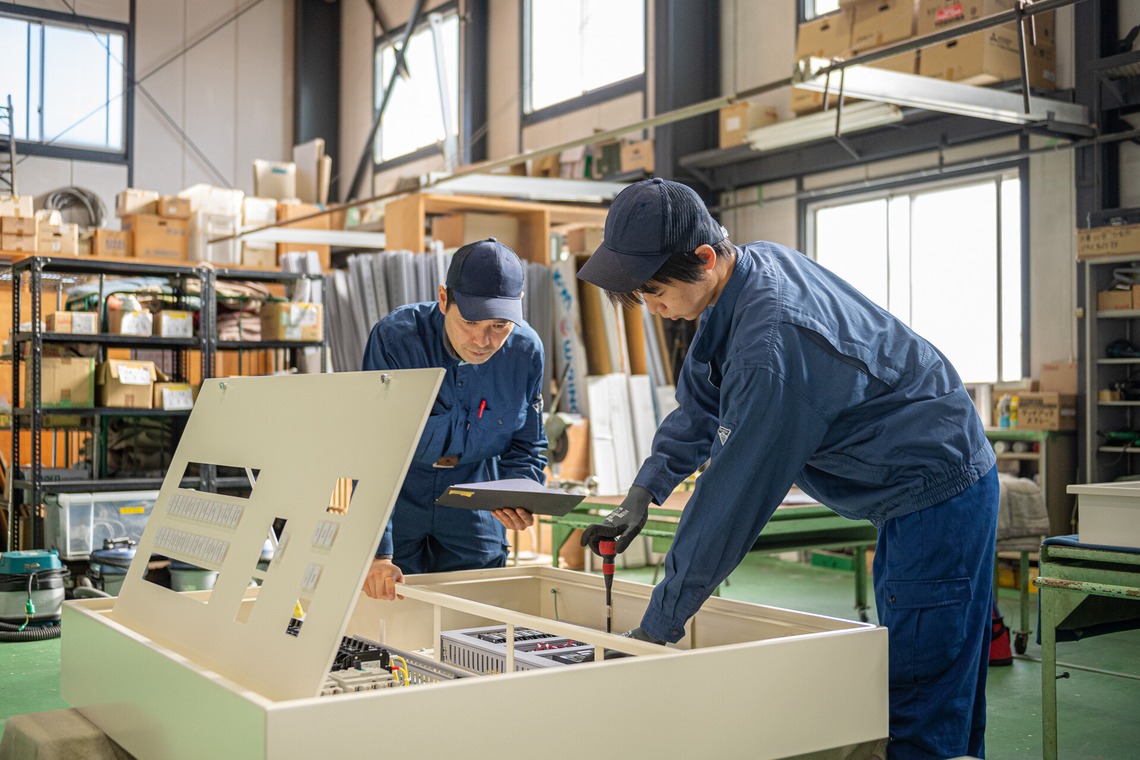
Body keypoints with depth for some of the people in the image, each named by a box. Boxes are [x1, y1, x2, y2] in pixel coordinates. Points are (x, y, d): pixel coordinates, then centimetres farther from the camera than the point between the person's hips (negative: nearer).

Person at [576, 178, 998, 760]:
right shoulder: (760, 262, -1)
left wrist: (656, 626, -19)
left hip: (938, 496, -10)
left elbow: (734, 498, -28)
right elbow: (701, 400, 12)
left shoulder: (772, 344, -31)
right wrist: (643, 492, 3)